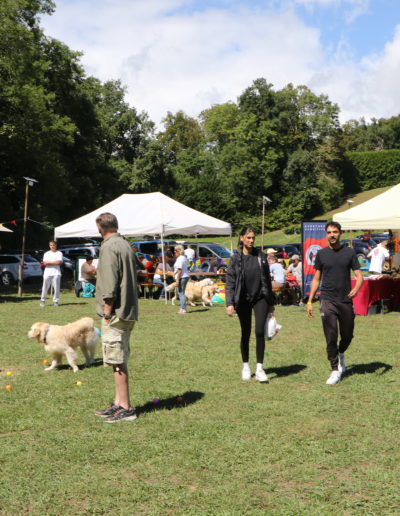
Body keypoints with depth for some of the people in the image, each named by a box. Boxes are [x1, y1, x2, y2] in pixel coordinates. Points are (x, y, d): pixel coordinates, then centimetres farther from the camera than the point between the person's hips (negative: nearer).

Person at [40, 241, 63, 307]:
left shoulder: (59, 253, 9)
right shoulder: (46, 253, 14)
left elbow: (59, 262, -7)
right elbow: (45, 263, 0)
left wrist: (49, 262, -5)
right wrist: (55, 262, -6)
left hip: (56, 272, -1)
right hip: (47, 273, 1)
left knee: (56, 288, -4)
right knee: (45, 287, -1)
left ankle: (56, 301, 4)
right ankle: (43, 300, 6)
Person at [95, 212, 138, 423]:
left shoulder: (109, 247, -12)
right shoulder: (125, 245, 15)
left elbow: (110, 285, -19)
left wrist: (107, 312, -15)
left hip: (115, 313, -9)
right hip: (128, 312, 9)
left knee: (117, 362, -5)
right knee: (119, 361, 15)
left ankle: (126, 408, -1)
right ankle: (119, 403, 21)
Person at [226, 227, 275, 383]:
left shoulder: (261, 256, 4)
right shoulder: (236, 258, -3)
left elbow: (267, 279, 10)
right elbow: (230, 282, -5)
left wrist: (271, 302, 12)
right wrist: (229, 303, -14)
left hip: (260, 298, 1)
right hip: (243, 300, -1)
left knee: (260, 332, -10)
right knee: (245, 333, 8)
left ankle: (259, 368, -4)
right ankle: (245, 366, 24)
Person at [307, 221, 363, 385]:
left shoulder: (349, 252, 4)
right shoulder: (321, 254, 5)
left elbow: (359, 275, 2)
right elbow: (316, 279, 10)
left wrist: (356, 288, -20)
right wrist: (309, 301, 5)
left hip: (346, 301, 1)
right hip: (328, 301, -1)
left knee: (347, 335, 11)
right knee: (331, 337, -5)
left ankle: (340, 354, 41)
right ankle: (335, 369, 5)